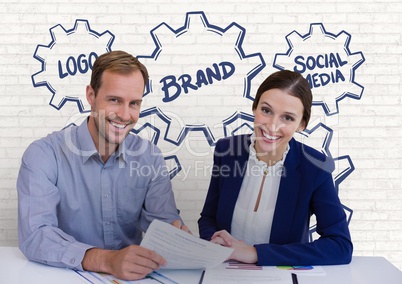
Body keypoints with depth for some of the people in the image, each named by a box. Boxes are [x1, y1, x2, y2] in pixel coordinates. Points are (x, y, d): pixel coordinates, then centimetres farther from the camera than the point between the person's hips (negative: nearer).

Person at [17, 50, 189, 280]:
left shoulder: (150, 157, 1)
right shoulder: (44, 155, -11)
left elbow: (163, 221, -3)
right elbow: (34, 236, -21)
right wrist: (106, 260, -35)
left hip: (133, 274, 4)